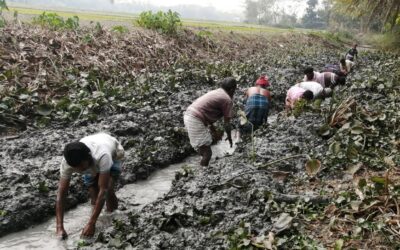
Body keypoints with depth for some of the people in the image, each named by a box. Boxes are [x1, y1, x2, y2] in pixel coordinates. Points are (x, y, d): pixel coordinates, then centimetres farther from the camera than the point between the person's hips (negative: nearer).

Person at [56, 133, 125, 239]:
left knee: (107, 190, -26)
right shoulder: (67, 162, -36)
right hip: (92, 164, 3)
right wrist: (60, 227, -37)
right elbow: (61, 194, -31)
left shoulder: (102, 156, -48)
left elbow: (103, 190, -44)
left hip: (113, 154, -3)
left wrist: (91, 224, -43)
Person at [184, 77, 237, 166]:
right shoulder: (228, 100, -6)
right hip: (196, 120, -10)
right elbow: (227, 122, -4)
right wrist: (229, 136, 12)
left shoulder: (216, 92, 20)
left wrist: (211, 126, 36)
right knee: (207, 152, -5)